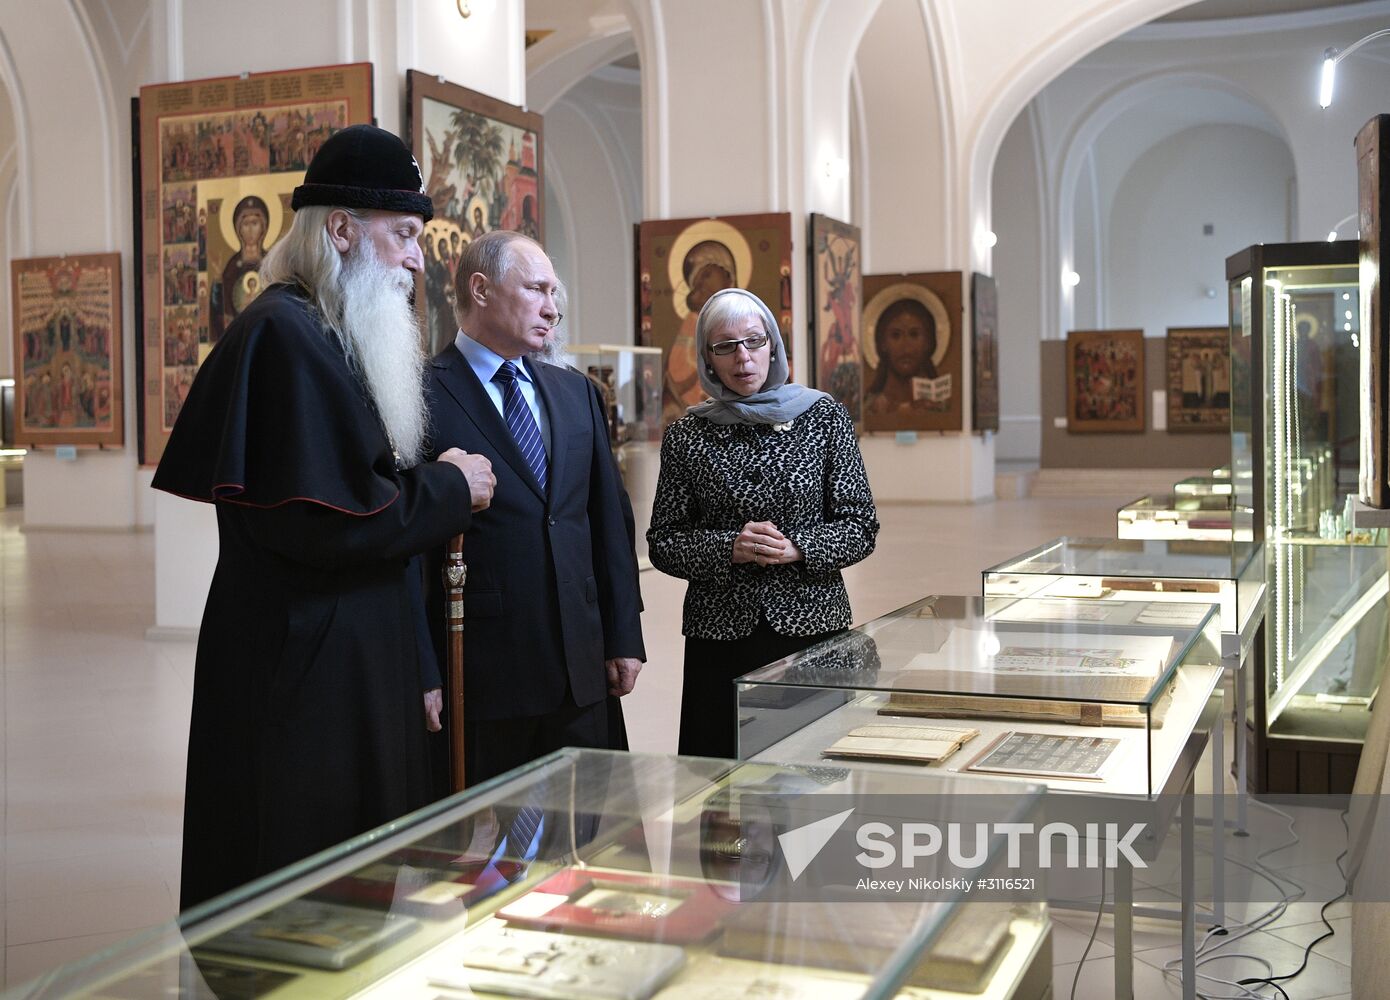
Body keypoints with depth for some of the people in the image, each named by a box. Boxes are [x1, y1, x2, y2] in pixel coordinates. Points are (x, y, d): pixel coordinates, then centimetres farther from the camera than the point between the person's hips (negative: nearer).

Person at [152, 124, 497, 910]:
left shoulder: (345, 343, 17)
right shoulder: (285, 334, -14)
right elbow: (323, 517, -24)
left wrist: (419, 667, 14)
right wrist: (449, 488, -8)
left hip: (366, 671, 10)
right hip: (304, 677, -9)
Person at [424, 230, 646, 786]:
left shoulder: (577, 393, 13)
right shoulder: (423, 396, -7)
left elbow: (611, 520, 14)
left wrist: (624, 638, 10)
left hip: (584, 674, 6)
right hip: (480, 677, -6)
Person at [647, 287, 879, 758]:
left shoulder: (823, 418, 3)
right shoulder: (686, 435, 4)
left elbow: (861, 527, 2)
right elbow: (662, 543, 4)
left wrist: (798, 548, -14)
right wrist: (729, 548, -13)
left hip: (814, 628, 0)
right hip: (719, 634, 0)